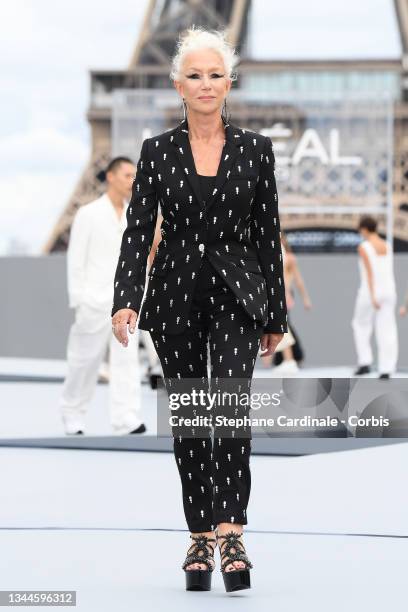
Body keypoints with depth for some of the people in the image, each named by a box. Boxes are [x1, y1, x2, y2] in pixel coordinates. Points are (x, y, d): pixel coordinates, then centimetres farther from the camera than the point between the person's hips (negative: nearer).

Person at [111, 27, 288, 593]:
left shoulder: (255, 149, 3)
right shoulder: (157, 152, 2)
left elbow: (267, 234, 5)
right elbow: (137, 231, -3)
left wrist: (276, 316, 5)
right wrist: (124, 302, -16)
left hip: (237, 294, -1)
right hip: (176, 295, 1)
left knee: (230, 404, -21)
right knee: (188, 420, 7)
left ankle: (230, 536, -25)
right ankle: (201, 540, 17)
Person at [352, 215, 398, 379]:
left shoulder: (363, 247, -9)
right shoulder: (387, 246, 9)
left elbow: (369, 272, -16)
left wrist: (372, 296, -19)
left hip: (370, 292, -5)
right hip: (388, 290, 5)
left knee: (360, 326, 16)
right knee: (387, 331, 2)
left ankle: (365, 362, 8)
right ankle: (386, 370, -2)